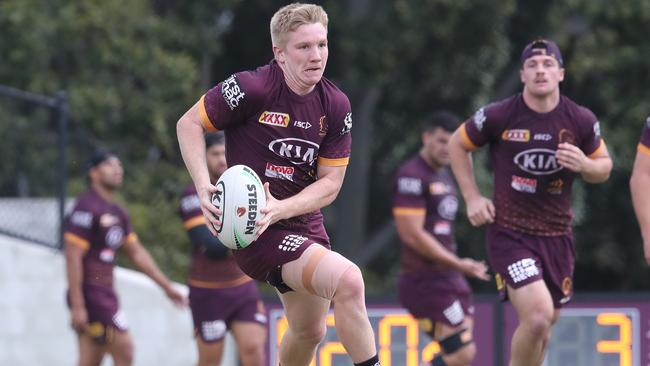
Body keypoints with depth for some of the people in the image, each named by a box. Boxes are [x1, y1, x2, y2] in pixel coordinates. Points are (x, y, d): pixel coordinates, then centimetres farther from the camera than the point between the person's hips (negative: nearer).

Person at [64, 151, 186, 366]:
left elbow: (137, 253, 23)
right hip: (90, 292, -9)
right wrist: (77, 306, -22)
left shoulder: (117, 213, 17)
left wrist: (167, 287, 20)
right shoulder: (86, 207, -12)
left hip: (104, 294, 9)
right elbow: (73, 257, -18)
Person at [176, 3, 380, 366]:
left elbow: (330, 183, -2)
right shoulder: (252, 88, -17)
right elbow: (189, 123, -7)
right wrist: (204, 188, -20)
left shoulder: (336, 106, -2)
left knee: (310, 330, 22)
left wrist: (278, 209, -20)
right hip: (253, 231, -7)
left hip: (303, 223, 7)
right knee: (348, 280, -27)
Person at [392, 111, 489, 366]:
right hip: (425, 280, -10)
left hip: (449, 278, 10)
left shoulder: (444, 175, 18)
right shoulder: (412, 176, -13)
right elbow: (412, 234, -19)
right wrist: (458, 264, -18)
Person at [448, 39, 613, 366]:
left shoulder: (581, 121, -2)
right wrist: (472, 197, 1)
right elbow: (457, 144, 8)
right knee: (538, 316, -23)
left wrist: (585, 165, -12)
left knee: (541, 329, 12)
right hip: (509, 233, -4)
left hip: (556, 236, 4)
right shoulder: (498, 116, -8)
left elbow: (604, 167, 12)